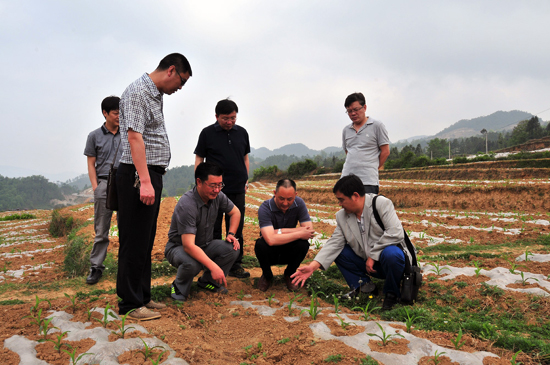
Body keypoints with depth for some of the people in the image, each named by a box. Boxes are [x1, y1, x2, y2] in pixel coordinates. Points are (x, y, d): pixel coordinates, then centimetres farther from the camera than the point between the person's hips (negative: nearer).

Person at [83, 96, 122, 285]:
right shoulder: (95, 136, 9)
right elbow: (91, 164, 8)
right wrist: (95, 187, -3)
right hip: (104, 184, -1)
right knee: (101, 230, 1)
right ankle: (96, 267, 7)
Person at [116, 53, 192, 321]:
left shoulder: (156, 94, 18)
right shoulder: (137, 93, -12)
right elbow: (134, 137, -21)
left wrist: (152, 179, 18)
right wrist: (145, 181, -28)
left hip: (152, 174, 10)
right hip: (138, 176, -10)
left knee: (146, 240, 14)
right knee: (135, 241, -3)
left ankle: (142, 296, 24)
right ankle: (130, 303, 7)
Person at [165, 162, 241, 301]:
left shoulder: (217, 196, -10)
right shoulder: (187, 205, -32)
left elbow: (235, 212, 10)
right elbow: (188, 245, -38)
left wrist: (231, 234, -5)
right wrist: (213, 266, -44)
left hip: (205, 245, 6)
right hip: (179, 247, -6)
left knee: (232, 249, -20)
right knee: (192, 264, -39)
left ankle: (207, 281, 5)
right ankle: (179, 287, -3)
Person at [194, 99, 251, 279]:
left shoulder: (242, 132, 9)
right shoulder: (207, 133, -1)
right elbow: (199, 159, 2)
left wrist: (246, 180, 11)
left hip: (237, 189, 3)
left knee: (236, 230, 8)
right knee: (213, 230, 6)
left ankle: (235, 265, 17)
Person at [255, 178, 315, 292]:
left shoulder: (299, 203, -13)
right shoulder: (265, 208, -24)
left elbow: (309, 231, -21)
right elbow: (271, 240, -38)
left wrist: (280, 231, -27)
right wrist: (299, 234, -32)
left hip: (289, 252, 2)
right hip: (270, 253, -2)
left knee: (303, 244, -28)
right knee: (261, 244, -34)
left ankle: (289, 275, 2)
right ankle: (267, 276, 0)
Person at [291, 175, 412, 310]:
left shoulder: (382, 204, -15)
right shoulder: (342, 216, 1)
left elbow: (395, 233, -25)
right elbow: (334, 243, -5)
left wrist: (373, 255, -21)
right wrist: (312, 266, -17)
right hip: (367, 263, 6)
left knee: (391, 254, -37)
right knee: (338, 251, -4)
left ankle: (391, 293, -9)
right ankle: (363, 285, 7)